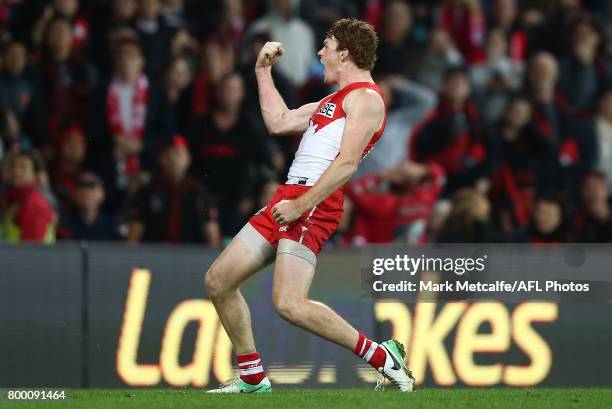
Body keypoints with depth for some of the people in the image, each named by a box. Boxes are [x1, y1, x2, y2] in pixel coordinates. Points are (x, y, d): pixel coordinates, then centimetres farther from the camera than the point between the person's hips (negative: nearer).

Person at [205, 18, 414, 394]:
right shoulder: (333, 102, 26)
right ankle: (253, 379, 14)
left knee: (290, 304, -23)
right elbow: (278, 122, 34)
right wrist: (263, 71, 34)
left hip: (314, 206, -10)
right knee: (218, 281, 7)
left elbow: (347, 163, -17)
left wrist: (301, 205, -21)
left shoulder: (365, 97, -6)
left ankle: (383, 358, -12)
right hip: (288, 197, 10)